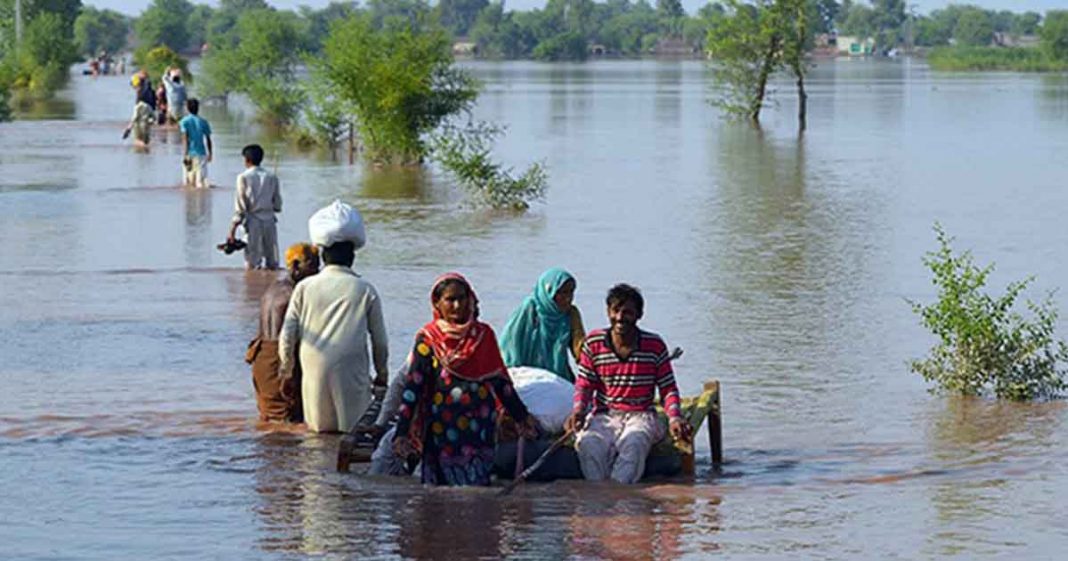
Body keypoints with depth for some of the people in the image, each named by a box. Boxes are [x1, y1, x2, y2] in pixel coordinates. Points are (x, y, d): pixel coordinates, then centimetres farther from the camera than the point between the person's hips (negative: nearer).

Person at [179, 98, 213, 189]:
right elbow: (208, 140, 6)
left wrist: (185, 154, -13)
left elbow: (185, 138, -10)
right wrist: (210, 154, 17)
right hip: (201, 153, 1)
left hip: (189, 153, -1)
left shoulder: (184, 121, -2)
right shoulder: (203, 122, 3)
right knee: (201, 180, -4)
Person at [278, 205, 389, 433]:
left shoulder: (305, 287, 6)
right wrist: (382, 375, 20)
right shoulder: (365, 290, 2)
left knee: (317, 432, 7)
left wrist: (286, 370, 20)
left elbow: (288, 335, 6)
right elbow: (380, 340, 6)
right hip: (351, 374, -2)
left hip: (314, 371, 2)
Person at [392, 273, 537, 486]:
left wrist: (521, 417, 13)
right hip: (443, 433, -2)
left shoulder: (484, 335, 8)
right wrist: (402, 433, -11)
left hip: (480, 429, 2)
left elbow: (500, 381, 14)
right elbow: (412, 388, -4)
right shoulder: (428, 339, -1)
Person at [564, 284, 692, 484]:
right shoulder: (593, 344, 5)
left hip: (641, 416, -1)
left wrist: (674, 417, -13)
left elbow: (668, 388, 6)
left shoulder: (655, 346, 3)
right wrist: (579, 409, -12)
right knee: (588, 444, -34)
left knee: (633, 444, -37)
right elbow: (584, 384, 9)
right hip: (604, 416, 1)